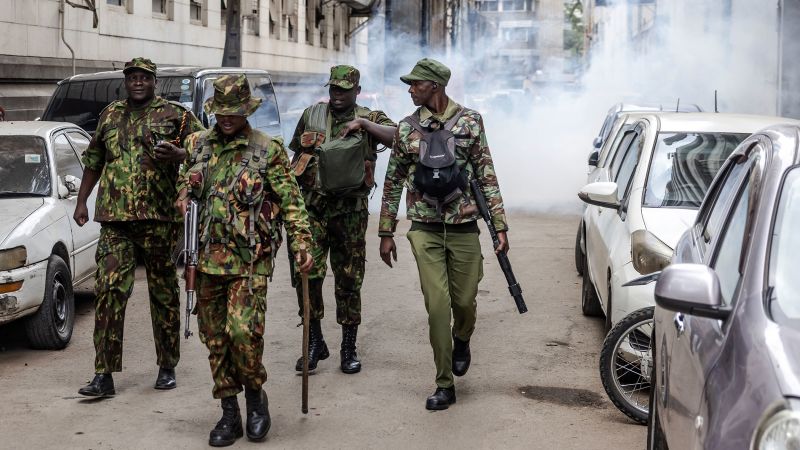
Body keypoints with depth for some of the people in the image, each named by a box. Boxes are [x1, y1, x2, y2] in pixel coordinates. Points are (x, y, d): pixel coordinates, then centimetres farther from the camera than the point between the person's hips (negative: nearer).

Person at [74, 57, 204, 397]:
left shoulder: (175, 115, 4)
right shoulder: (110, 115, 16)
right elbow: (93, 160, 25)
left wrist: (177, 155, -18)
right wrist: (81, 201, 20)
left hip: (159, 219, -2)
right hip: (114, 220, 3)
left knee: (163, 293, 6)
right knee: (109, 290, -6)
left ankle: (167, 367, 19)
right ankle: (104, 374, -4)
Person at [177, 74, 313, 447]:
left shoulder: (268, 149, -4)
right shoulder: (199, 144, 10)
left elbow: (291, 201, -3)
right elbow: (187, 181, 27)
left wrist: (302, 246, -10)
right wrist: (183, 196, 3)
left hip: (250, 259, -5)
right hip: (208, 258, 5)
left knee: (243, 330, -16)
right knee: (214, 336, 7)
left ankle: (255, 395, 11)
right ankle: (229, 414, 18)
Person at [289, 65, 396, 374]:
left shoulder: (369, 119, 3)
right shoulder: (311, 116, 9)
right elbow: (296, 157, 16)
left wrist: (363, 123, -19)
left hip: (350, 211, -1)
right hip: (312, 207, 1)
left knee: (349, 280, 5)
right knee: (307, 273, -9)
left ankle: (349, 348, 16)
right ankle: (314, 342, 7)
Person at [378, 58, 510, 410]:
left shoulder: (470, 122, 0)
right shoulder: (407, 128, 4)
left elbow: (486, 177, 2)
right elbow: (393, 182, 9)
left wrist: (499, 226, -3)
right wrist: (386, 233, 8)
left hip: (464, 228, 0)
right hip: (425, 231, 0)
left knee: (464, 301, 6)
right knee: (437, 305, -5)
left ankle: (461, 341, 43)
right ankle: (444, 385, 4)